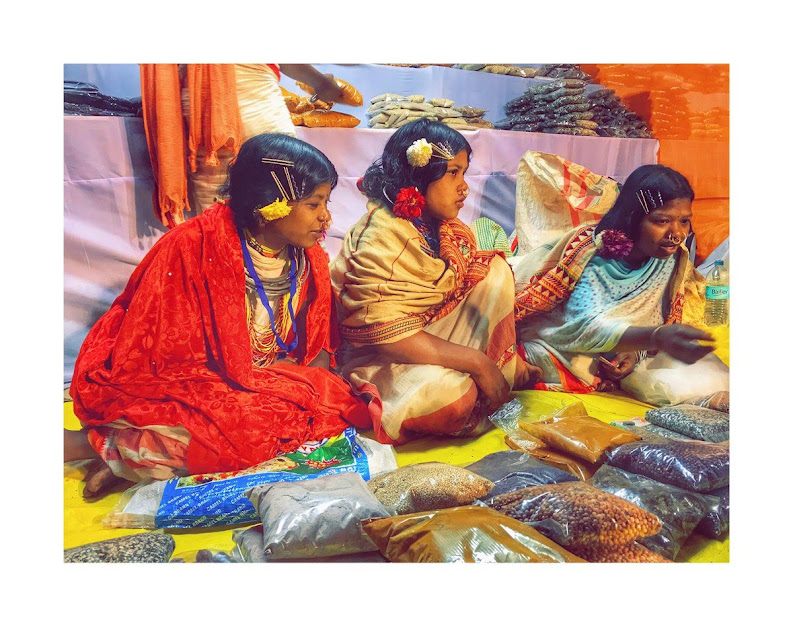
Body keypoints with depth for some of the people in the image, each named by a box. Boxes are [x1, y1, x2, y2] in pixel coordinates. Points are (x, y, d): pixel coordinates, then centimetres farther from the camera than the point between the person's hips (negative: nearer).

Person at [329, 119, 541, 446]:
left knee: (496, 269, -2)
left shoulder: (446, 229, 3)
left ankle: (507, 365, -3)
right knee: (450, 396, -37)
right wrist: (477, 362, -28)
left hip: (437, 333, 8)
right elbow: (387, 334, -29)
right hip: (383, 357, -8)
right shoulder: (380, 241, -23)